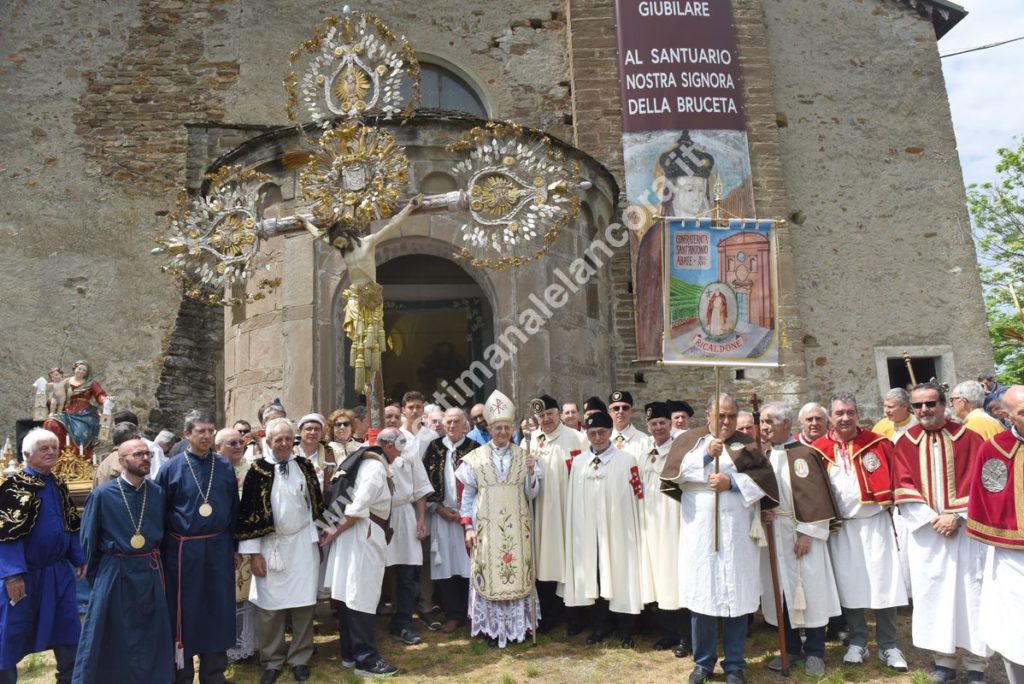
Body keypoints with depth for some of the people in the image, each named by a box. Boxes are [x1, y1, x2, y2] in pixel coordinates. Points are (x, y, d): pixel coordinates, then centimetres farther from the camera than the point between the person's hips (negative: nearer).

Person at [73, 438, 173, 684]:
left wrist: (153, 564, 11)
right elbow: (89, 540, 1)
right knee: (106, 639, 9)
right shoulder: (102, 494, -9)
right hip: (114, 574, -2)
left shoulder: (157, 493, -1)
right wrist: (96, 576, 7)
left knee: (151, 638, 13)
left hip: (150, 573, 3)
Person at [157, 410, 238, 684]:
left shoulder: (225, 467, 2)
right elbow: (160, 514, -2)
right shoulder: (171, 468, -5)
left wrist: (233, 548, 8)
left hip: (218, 549, 3)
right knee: (184, 613, 9)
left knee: (217, 610, 11)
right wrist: (162, 553, -2)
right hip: (183, 550, -2)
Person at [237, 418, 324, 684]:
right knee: (270, 607, 4)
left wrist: (318, 537, 8)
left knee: (303, 603, 5)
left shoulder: (305, 465, 2)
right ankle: (272, 661, 21)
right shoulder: (258, 470, -6)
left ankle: (300, 658, 20)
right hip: (271, 545, -1)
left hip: (303, 544, 2)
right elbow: (248, 511, -6)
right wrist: (253, 552, -8)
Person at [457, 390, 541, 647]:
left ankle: (518, 626, 19)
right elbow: (467, 494, 3)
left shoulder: (523, 456, 4)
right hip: (487, 527, -1)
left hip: (517, 527, 1)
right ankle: (491, 628, 16)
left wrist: (531, 472, -15)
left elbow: (532, 493, 1)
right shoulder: (476, 458, 0)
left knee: (518, 573, 5)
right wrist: (468, 526, -2)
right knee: (488, 574, 3)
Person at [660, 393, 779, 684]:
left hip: (737, 533, 0)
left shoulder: (747, 444, 9)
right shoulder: (689, 439, 8)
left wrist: (732, 482, -13)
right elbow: (675, 472, -5)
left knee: (736, 595, 4)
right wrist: (706, 456, -13)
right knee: (701, 594, 4)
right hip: (699, 531, 0)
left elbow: (766, 478, -2)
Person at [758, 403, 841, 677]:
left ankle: (814, 652, 16)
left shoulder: (803, 454, -9)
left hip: (800, 534, -6)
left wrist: (807, 532, -17)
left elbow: (814, 495, -13)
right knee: (781, 592, 11)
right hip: (772, 534, 6)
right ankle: (791, 648, 23)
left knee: (809, 590, 2)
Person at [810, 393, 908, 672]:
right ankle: (857, 641, 23)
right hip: (840, 527, 1)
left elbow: (894, 475, 4)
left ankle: (888, 645, 18)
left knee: (884, 584, 3)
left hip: (875, 522, -1)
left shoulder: (877, 443, -3)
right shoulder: (818, 449, -2)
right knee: (849, 586, 9)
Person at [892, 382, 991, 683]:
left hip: (966, 529, -1)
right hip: (925, 532, 1)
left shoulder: (968, 437, 1)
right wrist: (932, 519, -11)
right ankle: (944, 659, 17)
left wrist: (957, 516, -13)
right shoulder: (904, 443, 3)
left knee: (971, 594, 3)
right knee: (934, 594, 5)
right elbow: (904, 489, -1)